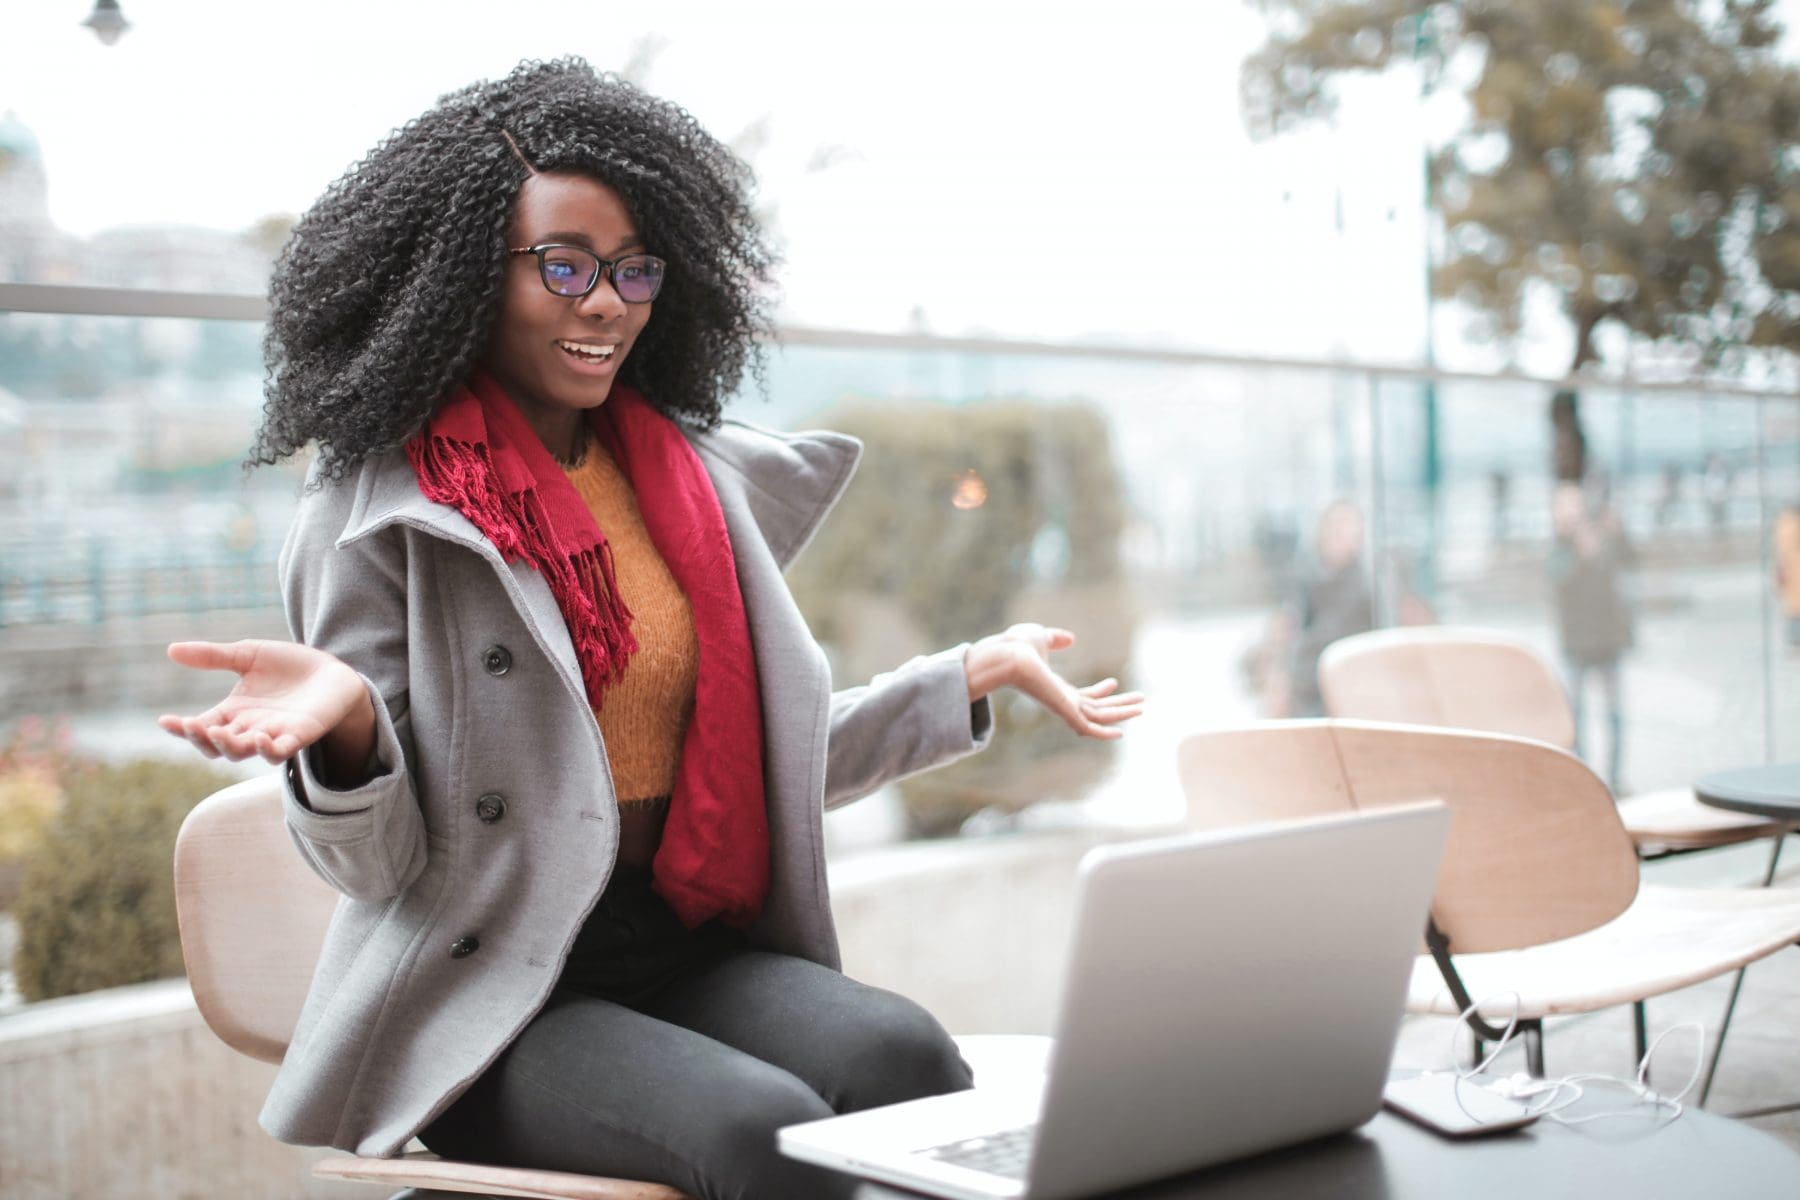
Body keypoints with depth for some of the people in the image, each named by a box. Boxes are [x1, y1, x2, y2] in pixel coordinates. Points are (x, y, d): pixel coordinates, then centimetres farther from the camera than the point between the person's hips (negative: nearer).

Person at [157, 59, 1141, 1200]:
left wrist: (977, 673, 13)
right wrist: (344, 721, -29)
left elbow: (780, 760, 17)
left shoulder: (702, 476, 12)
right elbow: (380, 866, -8)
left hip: (690, 949, 5)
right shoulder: (377, 509, -4)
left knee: (902, 1053, -25)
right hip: (488, 991, -5)